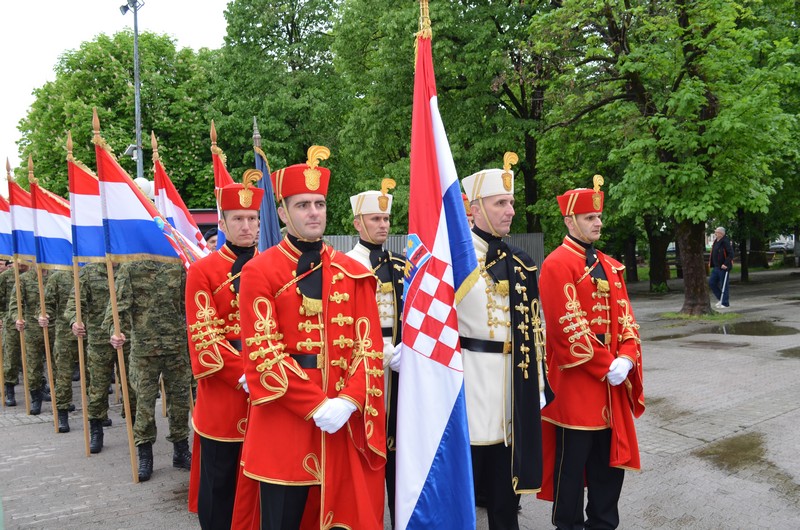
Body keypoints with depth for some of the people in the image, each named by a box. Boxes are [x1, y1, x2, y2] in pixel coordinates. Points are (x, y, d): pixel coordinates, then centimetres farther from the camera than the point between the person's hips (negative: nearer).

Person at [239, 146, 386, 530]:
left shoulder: (354, 273, 9)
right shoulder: (259, 272, -3)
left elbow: (370, 346, 4)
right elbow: (263, 352, -10)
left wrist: (348, 401, -12)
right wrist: (316, 406, -16)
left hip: (347, 421, 3)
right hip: (285, 421, -3)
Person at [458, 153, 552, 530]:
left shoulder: (520, 262, 12)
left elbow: (533, 327, 15)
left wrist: (538, 385, 12)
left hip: (514, 381, 6)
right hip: (468, 381, -5)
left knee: (506, 489, 14)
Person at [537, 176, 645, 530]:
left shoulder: (610, 266, 13)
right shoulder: (557, 265, -12)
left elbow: (624, 316, 10)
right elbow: (568, 326, -18)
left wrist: (626, 358, -7)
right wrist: (605, 367, -16)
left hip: (612, 380, 8)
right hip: (575, 380, -7)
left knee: (611, 456, 15)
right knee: (572, 460, 4)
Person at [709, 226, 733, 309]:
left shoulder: (725, 242, -15)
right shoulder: (716, 242, 13)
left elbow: (731, 254, -21)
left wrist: (726, 264, -25)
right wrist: (711, 263, 14)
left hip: (723, 268, -9)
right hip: (716, 267, 9)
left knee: (724, 285, -2)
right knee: (711, 283, 10)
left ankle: (725, 303, 7)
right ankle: (721, 299, 23)